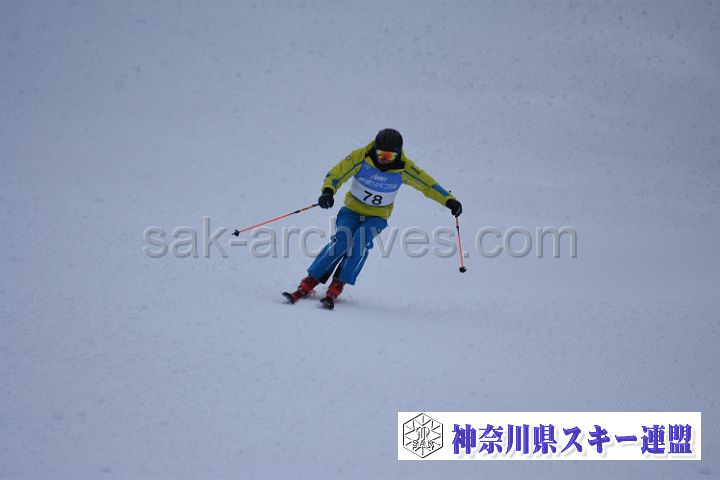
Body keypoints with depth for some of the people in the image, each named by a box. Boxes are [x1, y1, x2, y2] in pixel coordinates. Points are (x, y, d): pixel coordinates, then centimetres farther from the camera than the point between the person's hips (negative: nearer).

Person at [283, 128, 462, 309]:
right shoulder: (360, 157, -19)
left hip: (377, 217, 1)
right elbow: (335, 174, -17)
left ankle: (336, 288, -26)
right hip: (352, 210, -1)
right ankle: (307, 285, -22)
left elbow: (428, 184, -7)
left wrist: (449, 200, -18)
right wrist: (328, 191, -37)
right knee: (342, 240, -27)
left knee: (361, 240, -29)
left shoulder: (403, 168, -16)